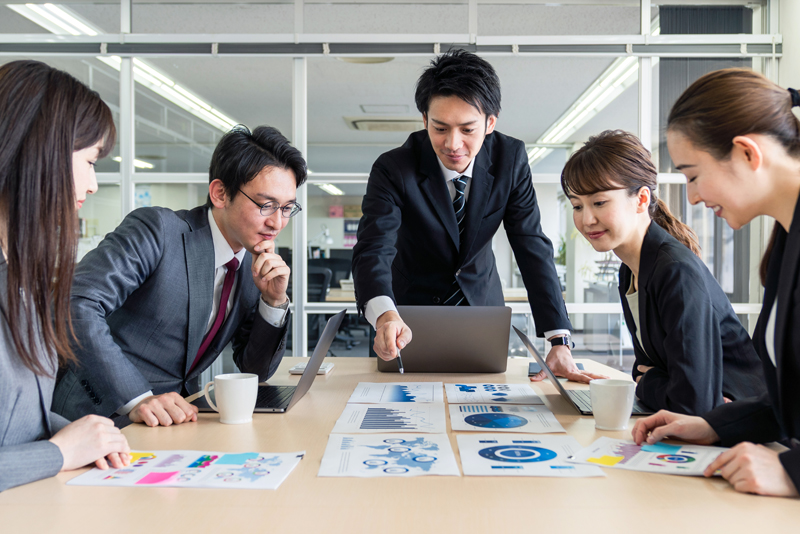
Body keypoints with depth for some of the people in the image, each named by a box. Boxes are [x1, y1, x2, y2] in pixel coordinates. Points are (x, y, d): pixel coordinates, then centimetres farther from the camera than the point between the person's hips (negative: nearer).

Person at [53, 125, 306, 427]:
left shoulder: (256, 265, 7)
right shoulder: (156, 229, -12)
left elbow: (256, 370, 10)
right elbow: (76, 302, -22)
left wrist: (274, 301, -7)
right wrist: (136, 398, -27)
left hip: (176, 414, 7)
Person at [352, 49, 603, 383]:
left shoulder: (510, 158, -15)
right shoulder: (393, 170, -23)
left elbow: (532, 247, -16)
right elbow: (372, 251, -34)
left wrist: (559, 343, -26)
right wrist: (386, 316, -57)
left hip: (482, 303, 2)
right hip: (412, 306, -2)